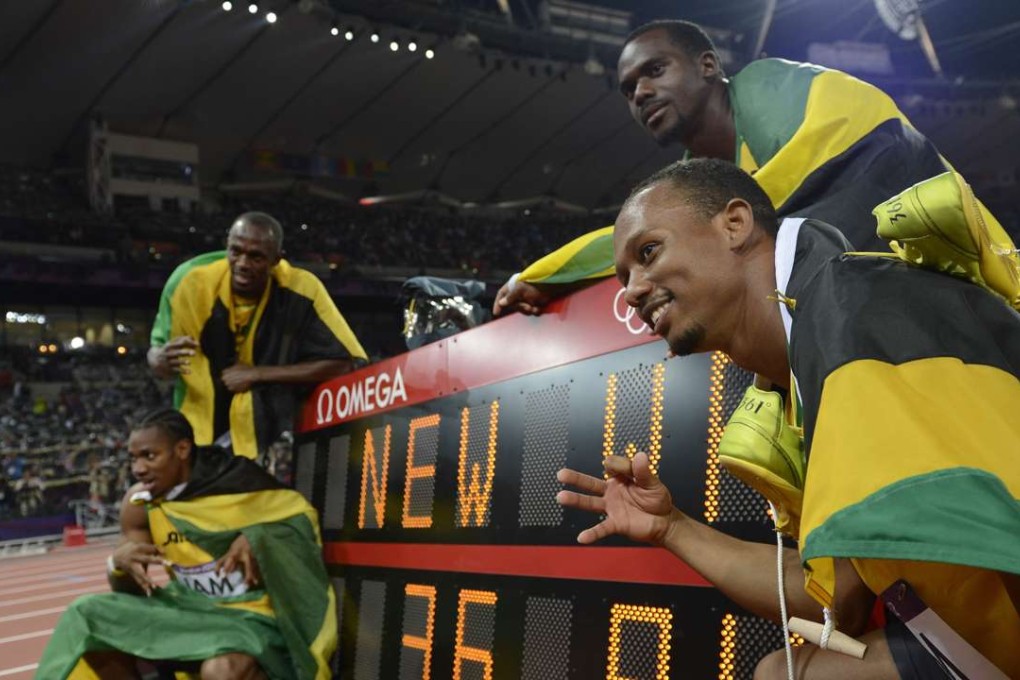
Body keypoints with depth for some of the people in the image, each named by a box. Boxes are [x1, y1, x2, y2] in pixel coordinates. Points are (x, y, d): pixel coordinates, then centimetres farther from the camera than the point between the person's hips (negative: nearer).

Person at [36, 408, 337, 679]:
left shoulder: (236, 481, -16)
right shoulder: (138, 504, -3)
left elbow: (302, 519, -5)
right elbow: (125, 589, 5)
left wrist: (258, 538, -24)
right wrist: (118, 562, -18)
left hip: (250, 612, -6)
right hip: (188, 606, 6)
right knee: (89, 616, -5)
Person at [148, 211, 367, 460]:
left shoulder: (301, 290, -18)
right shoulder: (190, 281, -15)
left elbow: (345, 362, -16)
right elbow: (156, 353, -2)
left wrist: (258, 374, -18)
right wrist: (162, 361, -28)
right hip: (198, 436, 1)